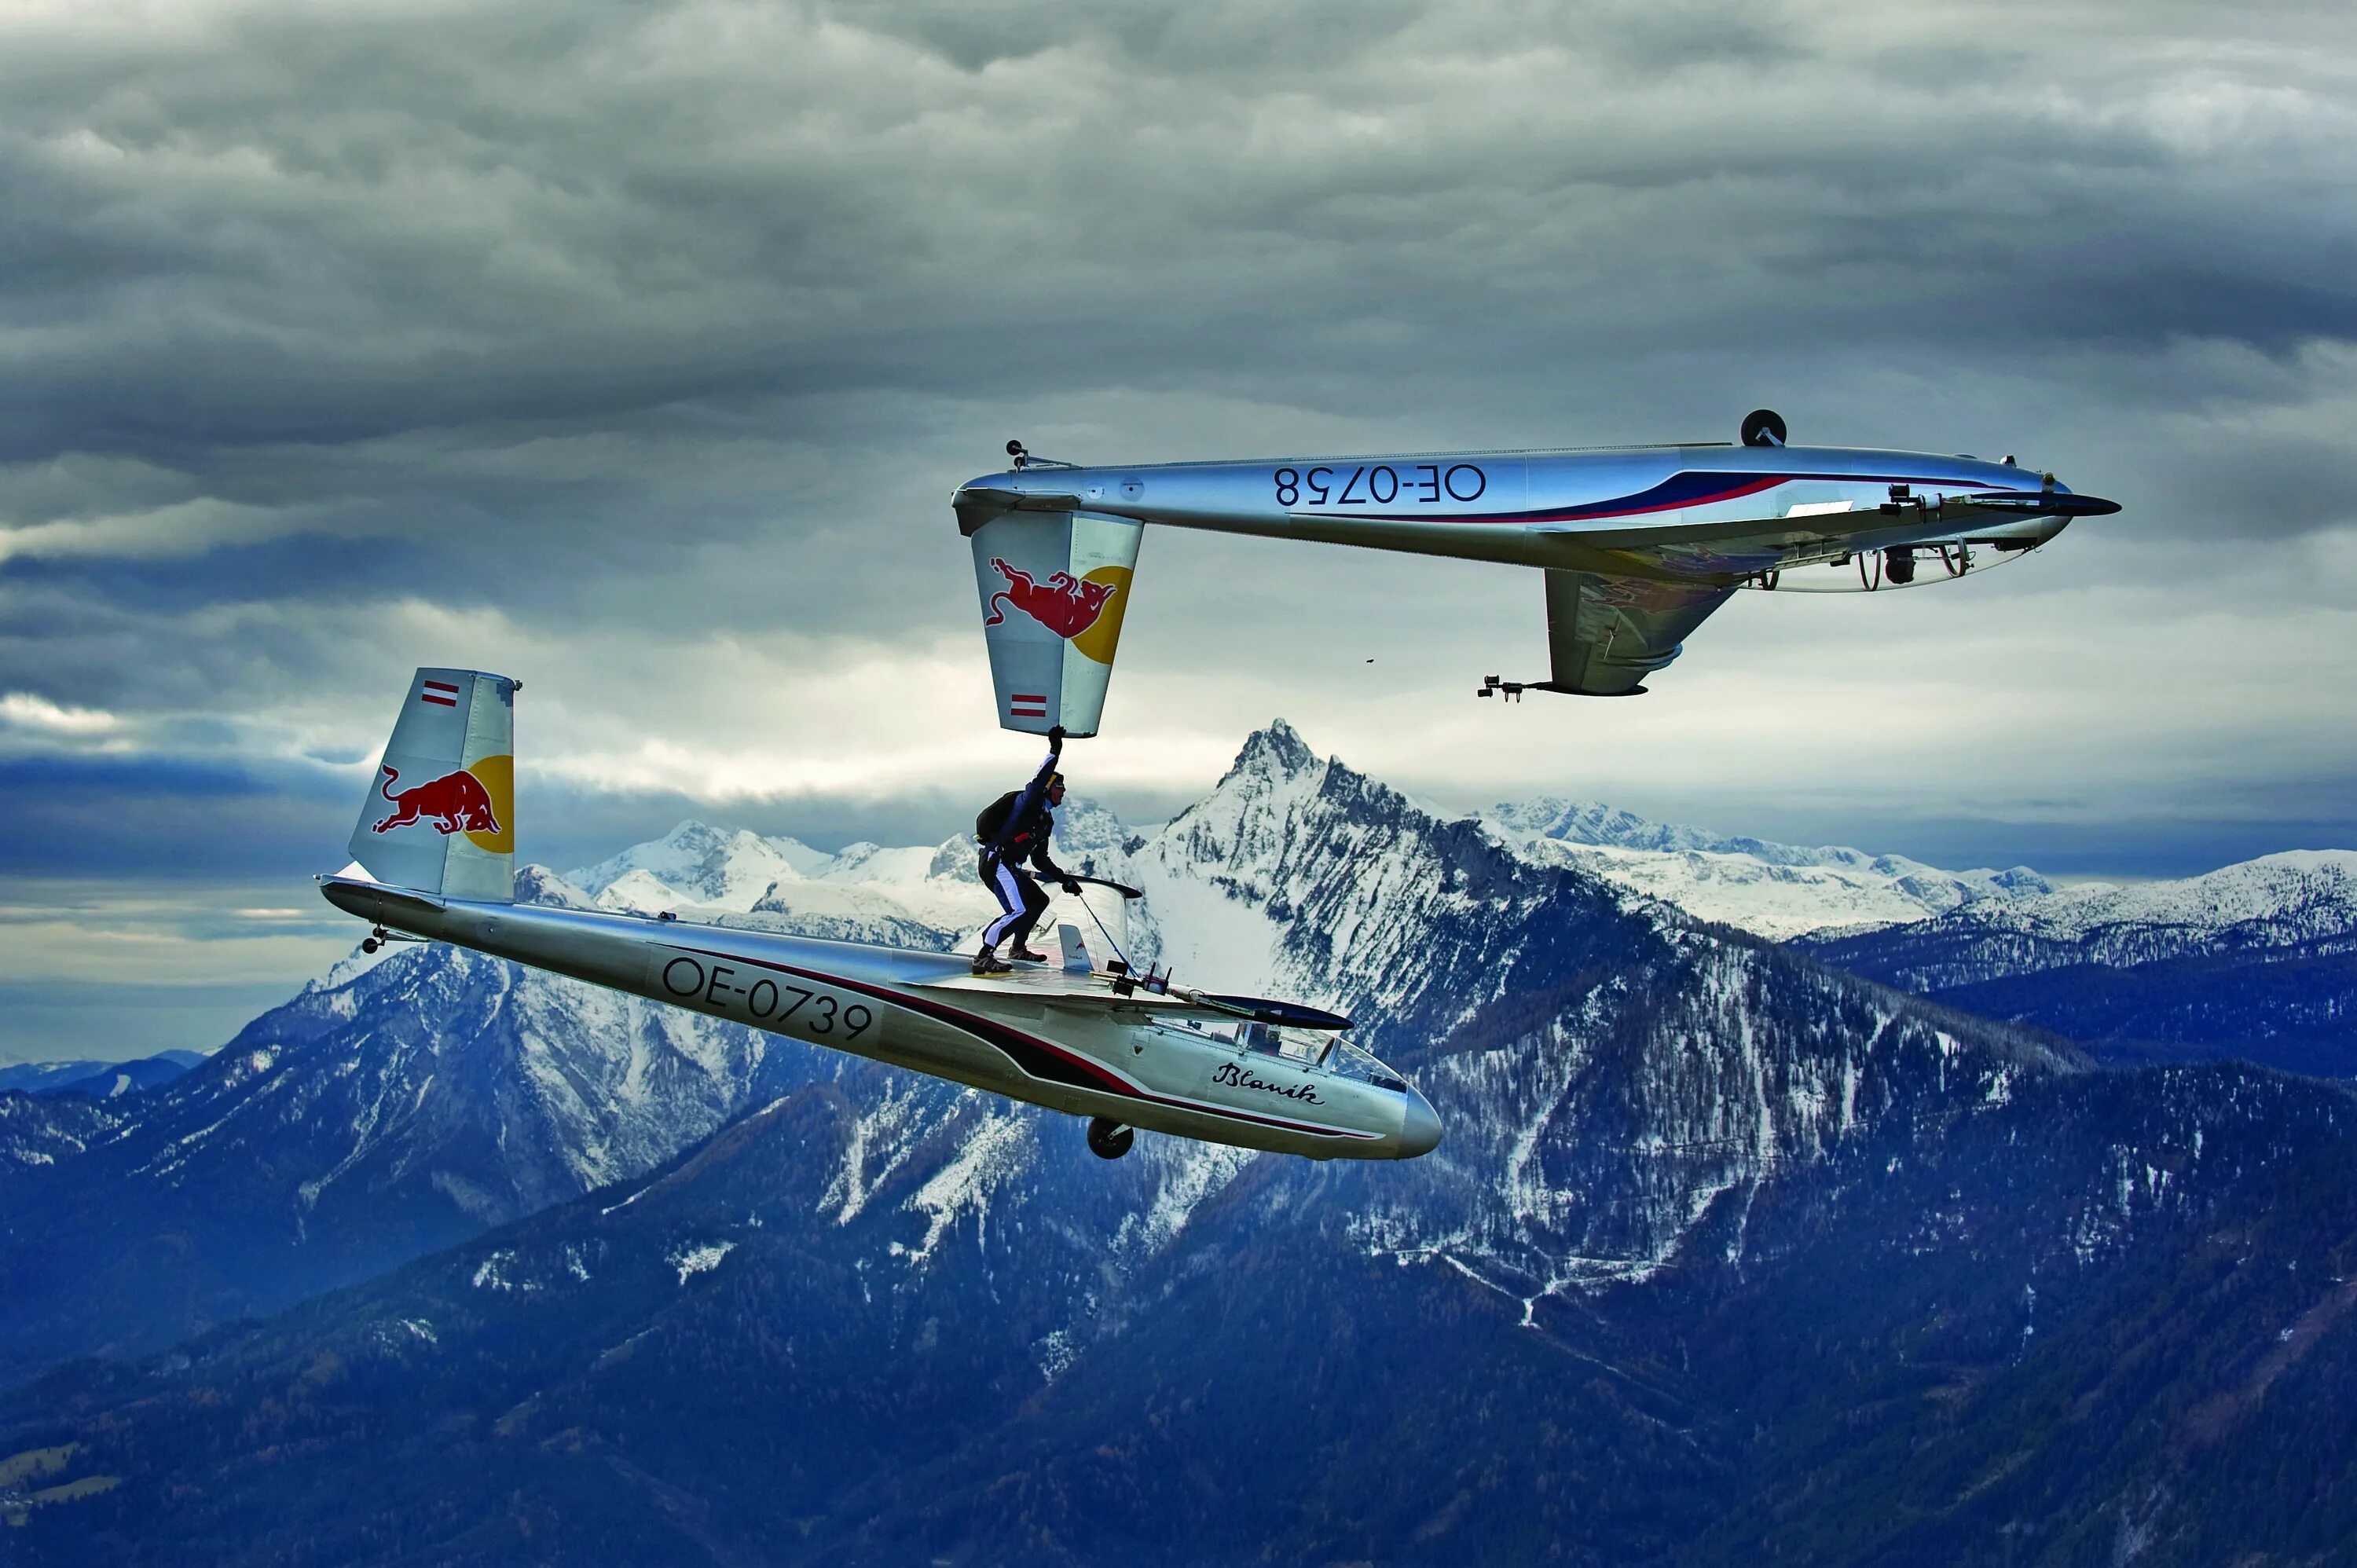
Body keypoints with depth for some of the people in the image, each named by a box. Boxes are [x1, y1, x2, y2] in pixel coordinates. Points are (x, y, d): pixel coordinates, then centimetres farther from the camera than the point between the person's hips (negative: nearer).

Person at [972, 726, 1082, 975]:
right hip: (996, 861, -10)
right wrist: (1054, 753, -26)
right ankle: (983, 958, -28)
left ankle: (1018, 948, 36)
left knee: (1039, 901, 24)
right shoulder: (1029, 803, -1)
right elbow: (1038, 783, -24)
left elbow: (1040, 860, 29)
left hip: (1010, 867, 10)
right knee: (1019, 910, -24)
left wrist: (1064, 878, 25)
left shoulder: (1046, 819, 24)